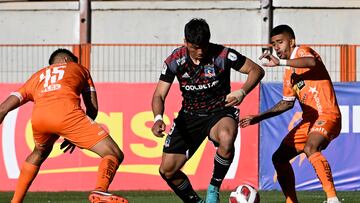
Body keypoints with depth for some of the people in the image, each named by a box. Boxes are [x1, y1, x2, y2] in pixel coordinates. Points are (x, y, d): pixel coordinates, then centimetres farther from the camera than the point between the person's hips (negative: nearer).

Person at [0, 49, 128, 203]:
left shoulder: (36, 77, 38)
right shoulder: (79, 69, 35)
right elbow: (93, 108, 28)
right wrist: (76, 138, 38)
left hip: (38, 117, 4)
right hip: (67, 113, -4)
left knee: (39, 153, 37)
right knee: (114, 155, -4)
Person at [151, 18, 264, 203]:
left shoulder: (222, 55, -17)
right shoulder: (175, 60, -11)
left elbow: (257, 70, -9)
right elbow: (159, 95, -8)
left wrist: (242, 92, -27)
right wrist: (158, 118, -28)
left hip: (220, 112, -3)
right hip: (189, 116, 3)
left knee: (226, 138, -40)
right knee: (167, 170, -6)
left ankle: (214, 188, -16)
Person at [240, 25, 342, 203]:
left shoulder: (303, 52, -5)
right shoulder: (289, 72, 19)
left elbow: (312, 62, -31)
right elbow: (287, 103, 29)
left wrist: (281, 62, -36)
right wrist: (258, 118, 27)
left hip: (327, 116, -10)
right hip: (309, 120, 10)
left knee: (310, 148, -35)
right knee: (279, 158, 9)